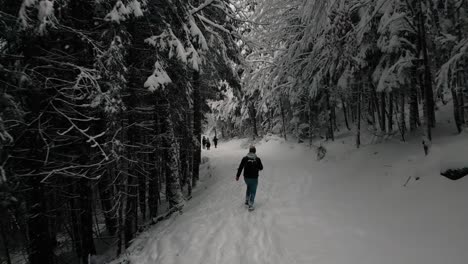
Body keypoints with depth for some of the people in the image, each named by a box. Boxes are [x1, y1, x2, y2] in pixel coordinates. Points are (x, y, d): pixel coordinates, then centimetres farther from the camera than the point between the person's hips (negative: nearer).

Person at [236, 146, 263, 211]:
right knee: (253, 191, 10)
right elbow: (261, 168, 1)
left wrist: (237, 176, 6)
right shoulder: (257, 159, -11)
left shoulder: (245, 158, -9)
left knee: (249, 187, 29)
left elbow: (240, 168, -5)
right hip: (254, 178, -2)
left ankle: (247, 200, 30)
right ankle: (250, 205, 6)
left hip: (246, 178, 2)